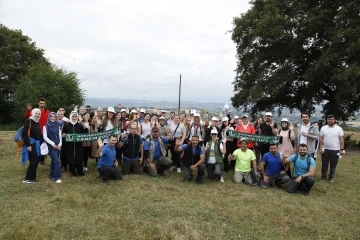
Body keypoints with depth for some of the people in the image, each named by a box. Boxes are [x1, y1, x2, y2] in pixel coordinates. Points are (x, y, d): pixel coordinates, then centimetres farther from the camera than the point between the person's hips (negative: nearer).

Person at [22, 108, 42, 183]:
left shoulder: (37, 123, 15)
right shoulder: (28, 121, -12)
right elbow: (24, 134, -18)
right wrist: (28, 145, -21)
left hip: (37, 144, 9)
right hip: (31, 144, -8)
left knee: (36, 161, 10)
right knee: (34, 161, -8)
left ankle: (32, 177, 19)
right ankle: (27, 178, 3)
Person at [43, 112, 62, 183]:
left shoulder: (58, 126, 10)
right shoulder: (46, 126, -2)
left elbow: (60, 136, 9)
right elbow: (45, 137, -7)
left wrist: (60, 144, -3)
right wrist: (53, 144, -13)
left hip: (58, 146, 5)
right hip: (50, 146, -4)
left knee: (54, 161, 12)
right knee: (57, 161, -12)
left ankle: (52, 175, 25)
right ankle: (57, 177, -6)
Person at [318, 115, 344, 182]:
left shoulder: (339, 128, -2)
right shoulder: (323, 128, 2)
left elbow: (341, 140, -2)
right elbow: (321, 139, 2)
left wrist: (341, 149, -7)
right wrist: (320, 148, -3)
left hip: (335, 150, -1)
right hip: (325, 149, 1)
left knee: (333, 165, 7)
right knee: (324, 164, 9)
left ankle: (331, 177, 20)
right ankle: (323, 177, 21)